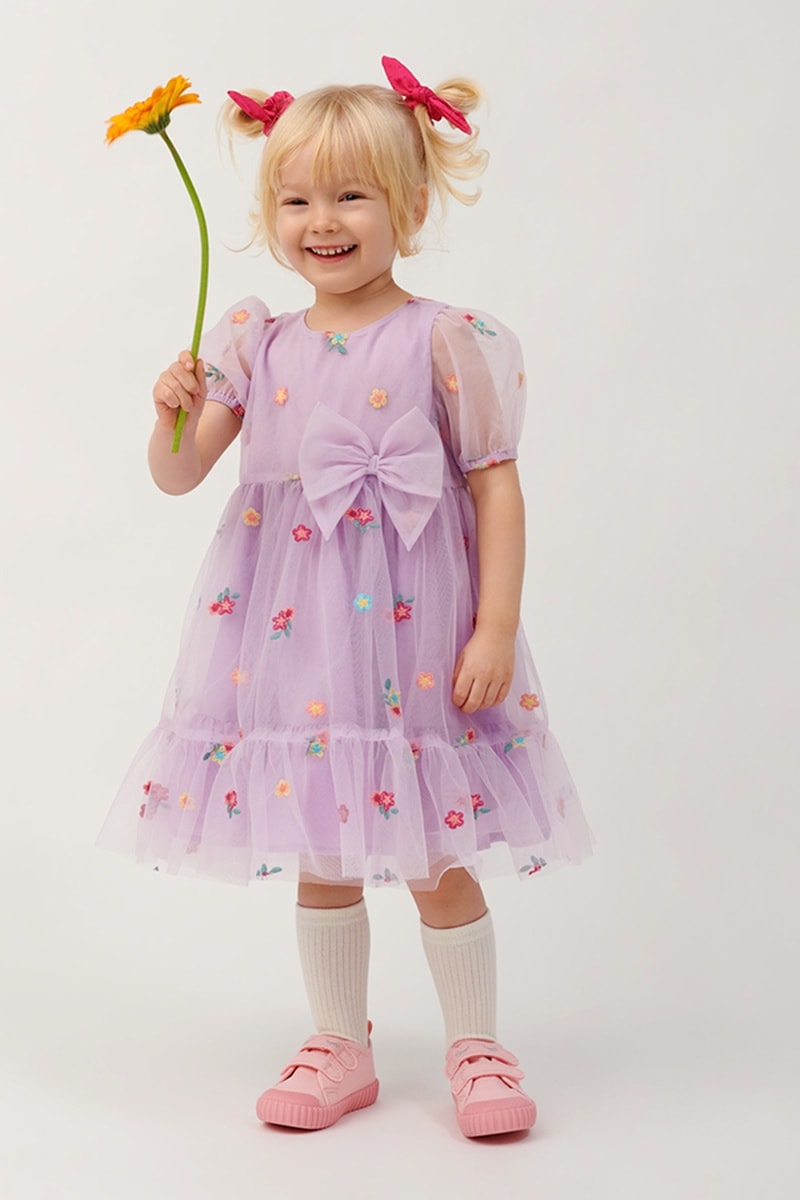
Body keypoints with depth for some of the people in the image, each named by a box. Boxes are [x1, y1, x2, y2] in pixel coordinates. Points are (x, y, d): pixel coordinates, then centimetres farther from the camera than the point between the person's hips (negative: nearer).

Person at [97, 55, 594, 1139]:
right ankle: (340, 1047, 29)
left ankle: (476, 1047, 24)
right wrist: (176, 414, -17)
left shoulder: (449, 342, -6)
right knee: (320, 856, 13)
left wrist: (497, 630, -10)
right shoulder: (257, 345, 5)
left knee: (435, 861, 5)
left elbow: (497, 487, -5)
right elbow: (179, 475, 4)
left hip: (413, 629, -3)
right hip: (294, 635, 4)